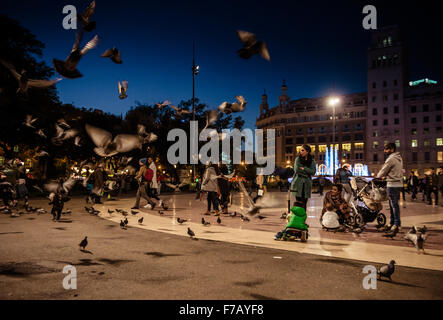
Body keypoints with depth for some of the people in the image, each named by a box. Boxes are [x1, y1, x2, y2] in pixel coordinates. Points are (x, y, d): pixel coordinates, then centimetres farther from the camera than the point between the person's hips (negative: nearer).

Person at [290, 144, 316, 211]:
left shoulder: (312, 161, 8)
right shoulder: (298, 159, 5)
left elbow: (313, 172, -4)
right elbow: (296, 170, -7)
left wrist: (304, 168, -9)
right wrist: (307, 171, -3)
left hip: (307, 184, 2)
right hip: (298, 183, -1)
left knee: (304, 202, 2)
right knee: (298, 202, -5)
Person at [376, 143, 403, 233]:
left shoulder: (391, 159, -15)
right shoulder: (399, 158, 15)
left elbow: (383, 170, -7)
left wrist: (378, 177, 10)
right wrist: (384, 176, 20)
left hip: (393, 184, -10)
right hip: (399, 184, 10)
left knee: (394, 204, -6)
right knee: (392, 204, 15)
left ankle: (397, 224, -4)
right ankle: (392, 222, 22)